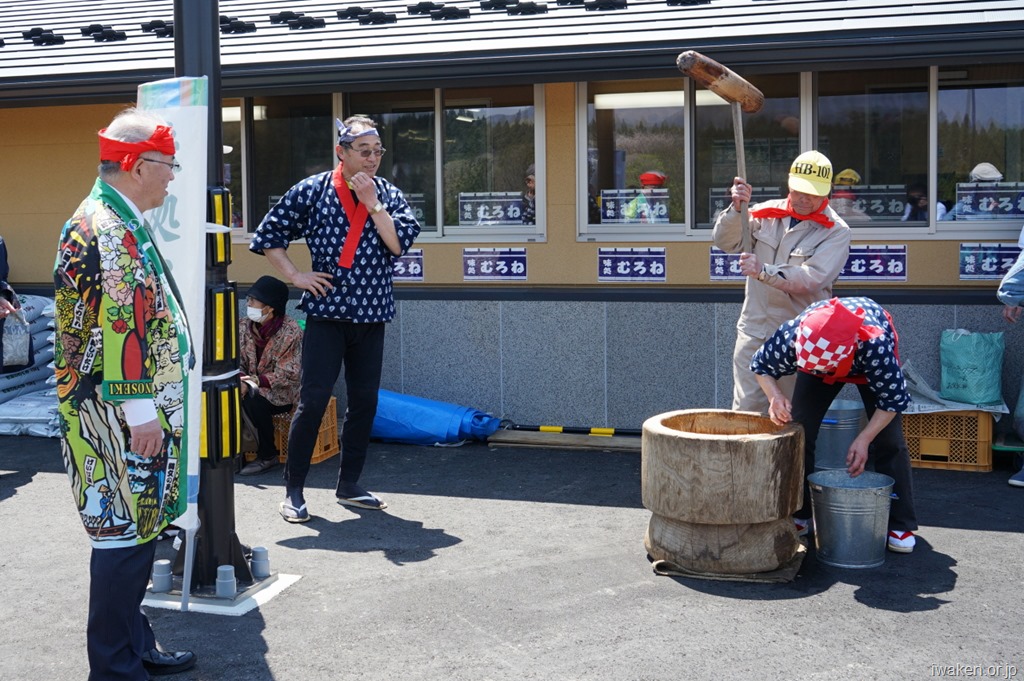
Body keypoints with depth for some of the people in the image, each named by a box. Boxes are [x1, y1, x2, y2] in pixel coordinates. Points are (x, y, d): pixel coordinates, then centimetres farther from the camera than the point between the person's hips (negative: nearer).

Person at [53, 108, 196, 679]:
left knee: (138, 530, 16)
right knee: (125, 533, -3)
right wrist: (140, 411, -22)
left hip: (141, 410, 10)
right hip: (121, 417, -10)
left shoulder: (122, 223, 16)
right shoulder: (105, 229, -17)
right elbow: (117, 327, -23)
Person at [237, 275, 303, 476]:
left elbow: (288, 374, -18)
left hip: (281, 393, -5)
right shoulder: (243, 326, 3)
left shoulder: (290, 330, -15)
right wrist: (240, 381, -20)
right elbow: (236, 362, 2)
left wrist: (256, 382, -27)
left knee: (253, 400, -33)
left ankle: (268, 455, -13)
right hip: (253, 389, 5)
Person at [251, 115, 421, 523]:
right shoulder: (311, 191, -1)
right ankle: (293, 490, 5)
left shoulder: (388, 195, 7)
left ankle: (349, 485, 22)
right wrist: (296, 277, -4)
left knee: (364, 401, 8)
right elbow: (269, 236, 3)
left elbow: (399, 243, -7)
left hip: (372, 314, 4)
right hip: (326, 311, -4)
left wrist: (372, 203, -12)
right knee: (314, 399, -5)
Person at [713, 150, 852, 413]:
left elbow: (812, 279, -19)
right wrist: (736, 209, -15)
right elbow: (725, 242, 1)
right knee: (746, 410, 3)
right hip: (754, 331, 3)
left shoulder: (836, 231, -6)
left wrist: (763, 272, -29)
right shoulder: (767, 213, 6)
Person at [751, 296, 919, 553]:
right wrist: (774, 396, -38)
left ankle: (900, 524, 1)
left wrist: (864, 439, -37)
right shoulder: (790, 337, -41)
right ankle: (798, 515, 6)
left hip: (871, 366, -2)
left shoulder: (875, 346, -47)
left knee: (889, 439, -11)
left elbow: (894, 398, -31)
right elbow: (760, 366, -18)